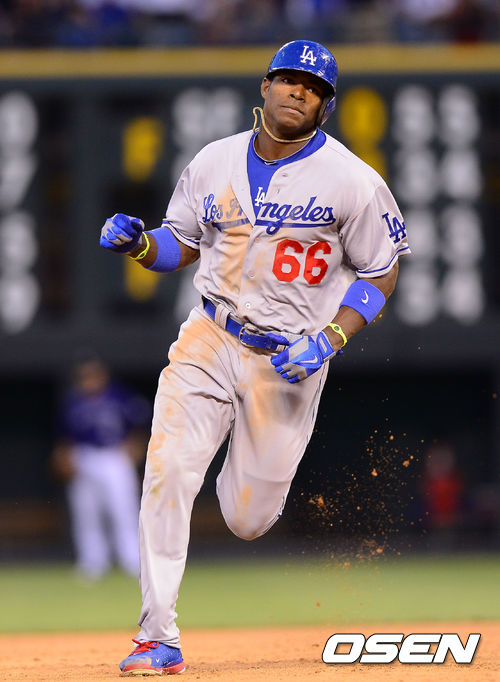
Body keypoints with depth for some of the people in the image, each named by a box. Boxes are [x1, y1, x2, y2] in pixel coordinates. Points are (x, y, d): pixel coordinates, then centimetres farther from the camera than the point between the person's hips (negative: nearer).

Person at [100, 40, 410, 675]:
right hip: (209, 340, 2)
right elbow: (182, 245, 13)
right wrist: (138, 243, -10)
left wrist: (329, 339, -15)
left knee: (246, 521, 3)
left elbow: (381, 273, -1)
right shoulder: (214, 162, 2)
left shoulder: (353, 181, -8)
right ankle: (159, 639, -13)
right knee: (166, 469, -19)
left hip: (290, 360, -2)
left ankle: (259, 467, 43)